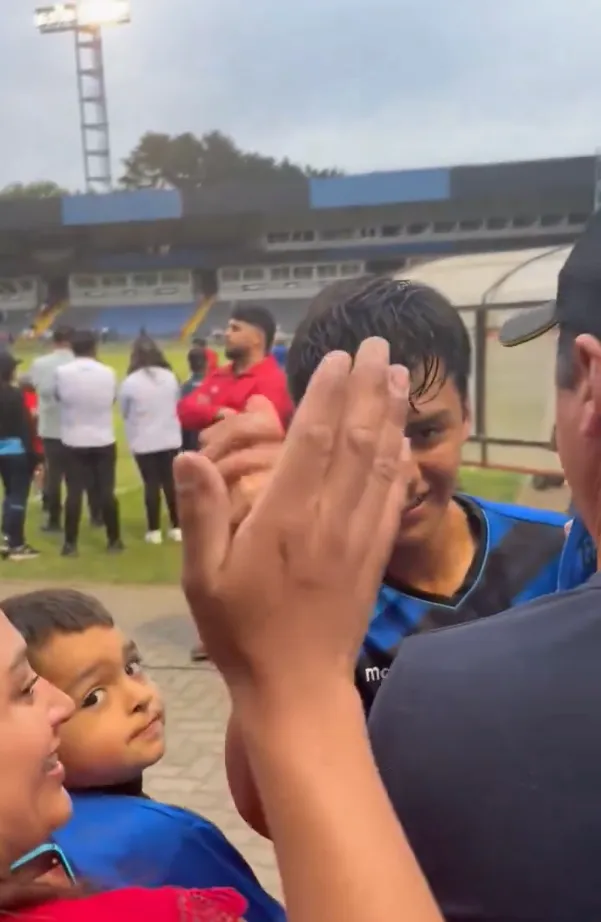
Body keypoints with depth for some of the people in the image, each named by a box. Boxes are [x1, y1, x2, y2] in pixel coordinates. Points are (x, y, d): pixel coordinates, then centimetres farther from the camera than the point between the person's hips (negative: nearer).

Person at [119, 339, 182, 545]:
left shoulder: (130, 382, -14)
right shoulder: (170, 377, -3)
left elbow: (124, 412, 0)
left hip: (144, 441, -3)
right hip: (170, 439, 3)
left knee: (151, 484, 3)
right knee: (171, 481, 10)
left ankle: (154, 530, 7)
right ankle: (176, 527, 15)